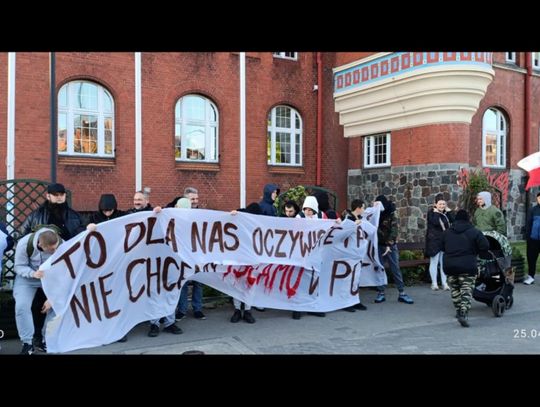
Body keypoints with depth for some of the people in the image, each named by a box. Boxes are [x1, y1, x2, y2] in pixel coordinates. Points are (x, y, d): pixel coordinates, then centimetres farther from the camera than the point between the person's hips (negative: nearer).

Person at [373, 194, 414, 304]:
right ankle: (381, 293, 11)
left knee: (396, 269, -1)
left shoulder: (392, 215, -4)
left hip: (391, 245, -2)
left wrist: (389, 245, -20)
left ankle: (402, 293, 3)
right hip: (378, 245, 2)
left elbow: (394, 231, -13)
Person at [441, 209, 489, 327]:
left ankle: (458, 311, 25)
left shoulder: (446, 232, 9)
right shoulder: (474, 232, -4)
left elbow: (442, 248, 15)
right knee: (467, 290, -2)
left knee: (455, 289, 18)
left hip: (450, 266, 4)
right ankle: (463, 313, -13)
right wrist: (475, 252, 10)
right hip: (468, 266, -4)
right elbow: (485, 246, -7)